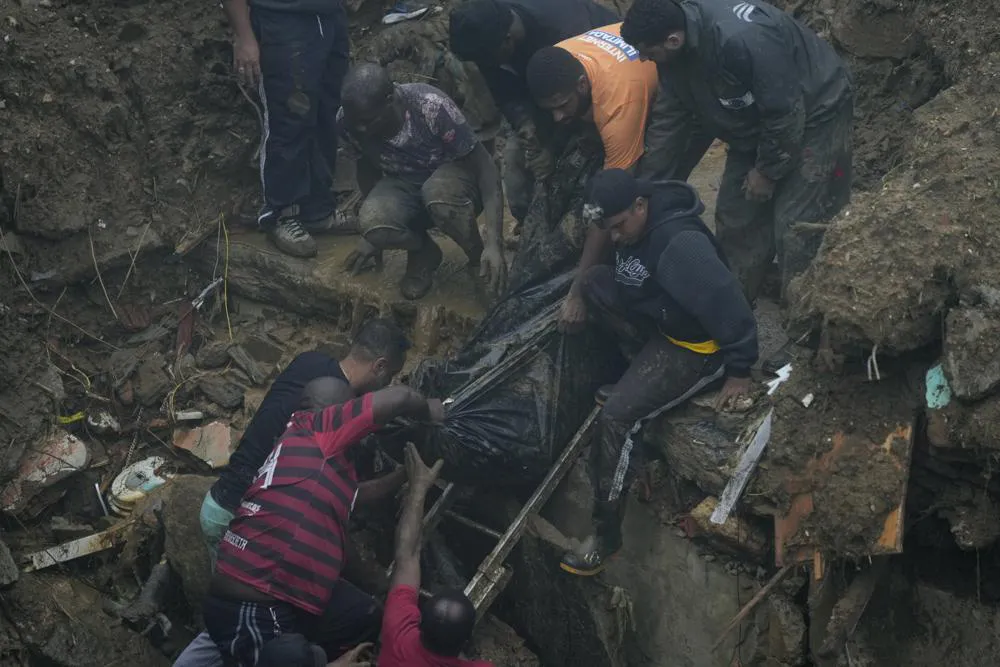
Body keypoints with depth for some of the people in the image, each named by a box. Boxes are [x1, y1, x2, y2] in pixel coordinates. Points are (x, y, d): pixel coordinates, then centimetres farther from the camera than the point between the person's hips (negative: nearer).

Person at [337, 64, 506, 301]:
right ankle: (423, 252, 2)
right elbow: (367, 168, 2)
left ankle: (479, 260, -10)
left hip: (452, 177, -3)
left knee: (438, 194, -39)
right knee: (373, 223, -31)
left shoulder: (431, 107, -32)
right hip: (404, 185, 3)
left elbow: (485, 167, -26)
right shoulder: (348, 120, -19)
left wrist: (494, 244, -35)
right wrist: (373, 233, 10)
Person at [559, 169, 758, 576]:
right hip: (659, 319, 9)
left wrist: (739, 372, -24)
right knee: (595, 282, -3)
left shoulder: (682, 244, -33)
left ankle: (606, 535, -9)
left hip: (696, 347, -9)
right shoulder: (633, 223, -4)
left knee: (617, 415, -22)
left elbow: (727, 304, -32)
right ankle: (646, 371, 9)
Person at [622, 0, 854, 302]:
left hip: (814, 114, -8)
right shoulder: (674, 54, -13)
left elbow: (785, 112, -30)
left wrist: (767, 170, -16)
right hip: (756, 122, 8)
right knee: (735, 215, 8)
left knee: (796, 226, -12)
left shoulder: (741, 39, -40)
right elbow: (668, 121, -3)